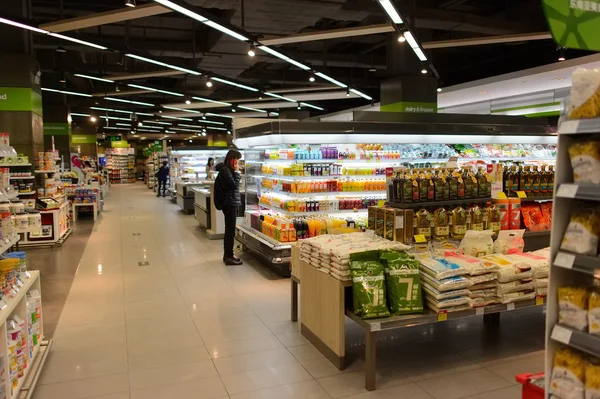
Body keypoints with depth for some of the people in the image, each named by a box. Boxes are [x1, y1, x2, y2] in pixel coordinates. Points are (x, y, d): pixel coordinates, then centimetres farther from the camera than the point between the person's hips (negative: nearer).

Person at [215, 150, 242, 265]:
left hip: (232, 203, 10)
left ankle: (227, 255, 22)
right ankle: (229, 257, 1)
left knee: (229, 230, 14)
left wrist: (236, 172, 7)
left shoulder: (228, 170, 16)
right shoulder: (225, 170, -14)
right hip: (229, 204, -10)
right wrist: (236, 172, -12)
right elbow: (234, 185, -19)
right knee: (230, 230, -5)